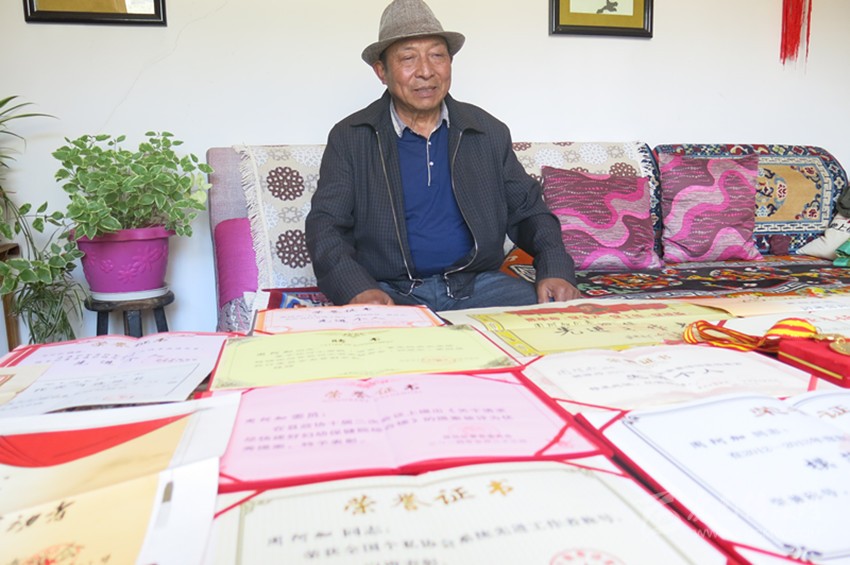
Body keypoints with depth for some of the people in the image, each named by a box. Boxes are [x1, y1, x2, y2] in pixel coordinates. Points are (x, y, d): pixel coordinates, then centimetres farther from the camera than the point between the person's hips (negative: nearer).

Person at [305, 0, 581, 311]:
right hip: (388, 290, -3)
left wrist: (555, 270, -8)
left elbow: (528, 210, 12)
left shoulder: (490, 132, 9)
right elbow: (325, 225, -4)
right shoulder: (348, 138, 2)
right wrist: (359, 288, -24)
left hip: (477, 283, 4)